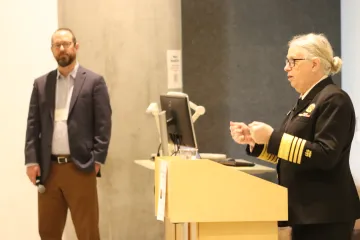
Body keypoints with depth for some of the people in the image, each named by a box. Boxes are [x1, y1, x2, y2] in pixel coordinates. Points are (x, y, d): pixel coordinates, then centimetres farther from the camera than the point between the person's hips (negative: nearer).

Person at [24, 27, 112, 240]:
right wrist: (31, 161, -2)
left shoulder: (94, 81, 1)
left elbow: (103, 124, -3)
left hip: (80, 168, -3)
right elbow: (33, 125, 8)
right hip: (48, 169, 4)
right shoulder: (41, 84, 12)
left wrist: (97, 160, -10)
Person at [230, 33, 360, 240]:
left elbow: (325, 156, -23)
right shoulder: (307, 101, 17)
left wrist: (273, 137, -25)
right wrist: (254, 140, 6)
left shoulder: (334, 100, -13)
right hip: (307, 211, 10)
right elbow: (288, 154, 21)